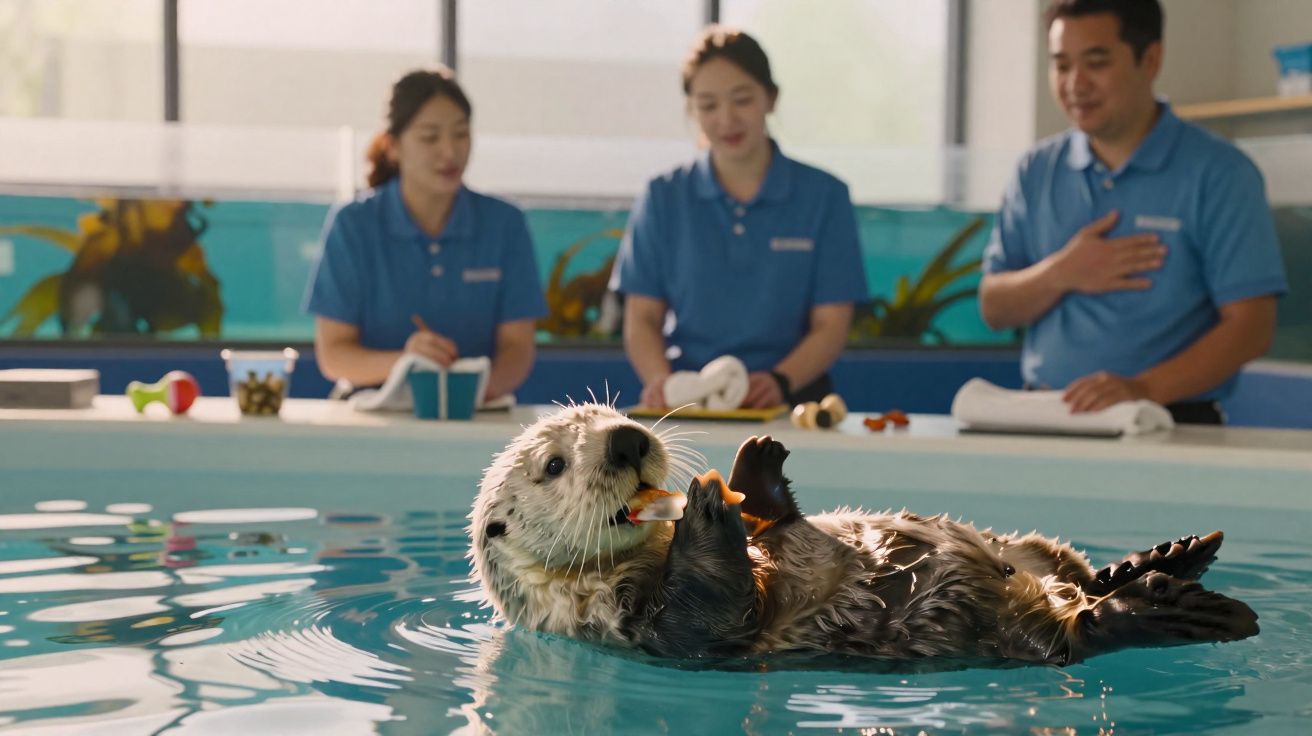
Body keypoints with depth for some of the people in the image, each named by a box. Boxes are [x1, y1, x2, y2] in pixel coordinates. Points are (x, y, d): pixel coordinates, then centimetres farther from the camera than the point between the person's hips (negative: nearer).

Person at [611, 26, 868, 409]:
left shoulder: (824, 197, 7)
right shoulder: (663, 199, 10)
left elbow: (831, 325, 3)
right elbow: (642, 319, 8)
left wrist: (779, 380, -16)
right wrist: (660, 379, -13)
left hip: (785, 405, 0)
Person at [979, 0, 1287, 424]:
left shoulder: (1219, 174, -1)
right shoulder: (1037, 172, 12)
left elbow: (1250, 326, -7)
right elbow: (993, 309, 13)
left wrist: (1145, 388, -21)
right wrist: (1060, 274, -6)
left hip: (1172, 423, -3)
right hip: (1044, 420, 3)